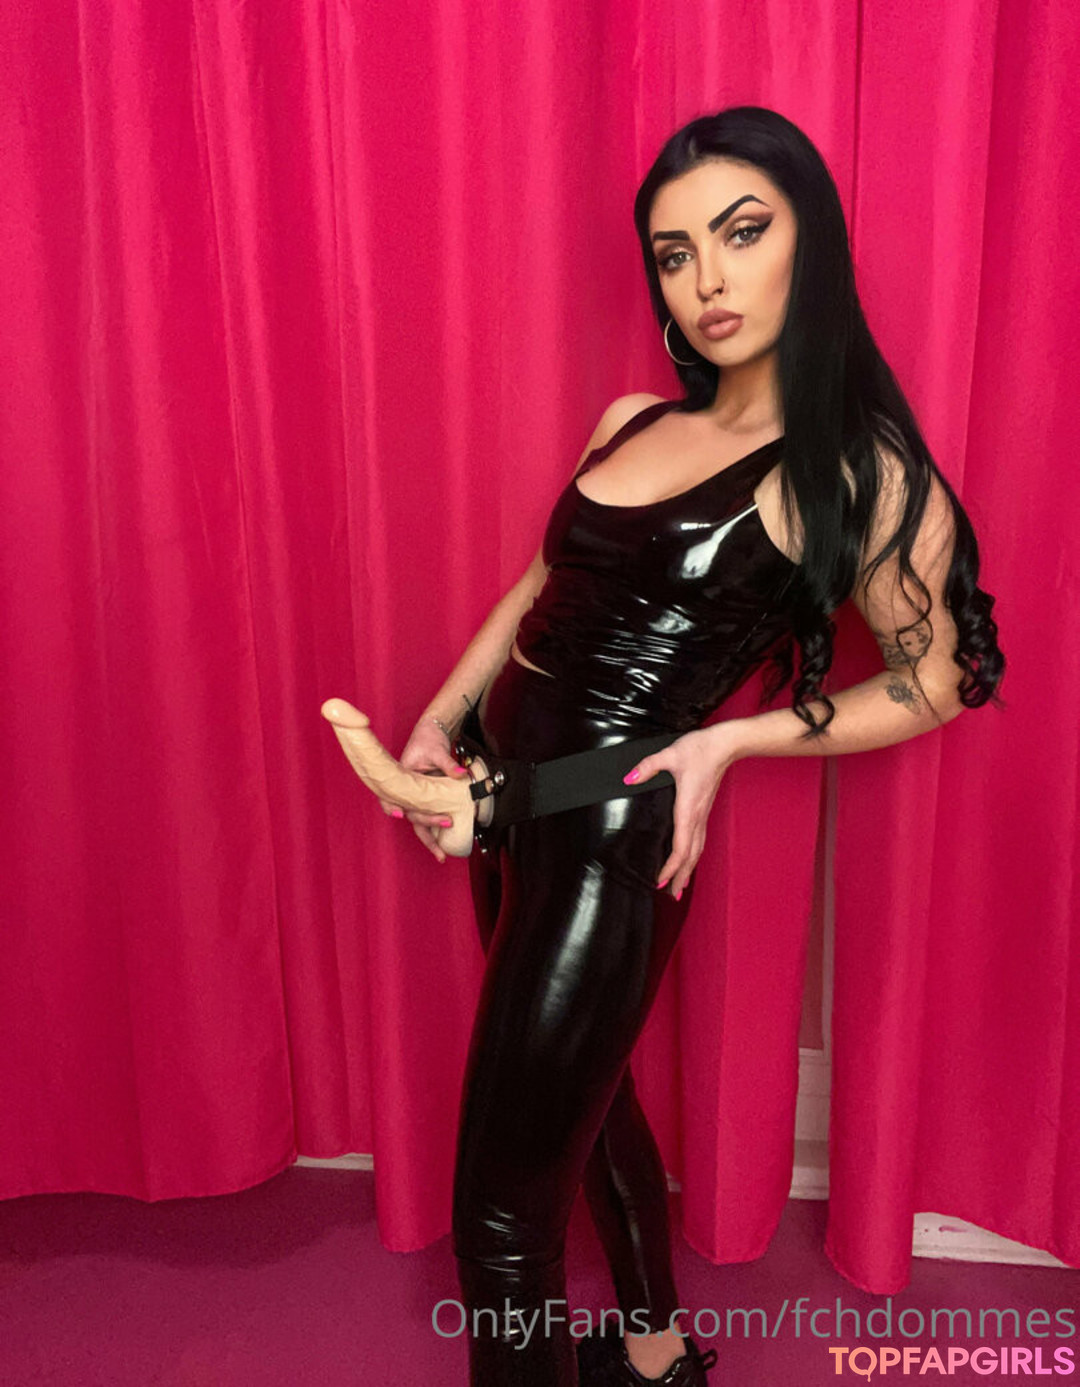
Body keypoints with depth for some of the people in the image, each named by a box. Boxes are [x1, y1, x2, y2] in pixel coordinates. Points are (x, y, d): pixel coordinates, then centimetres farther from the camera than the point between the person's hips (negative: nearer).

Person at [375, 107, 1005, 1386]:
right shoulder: (634, 421, 6)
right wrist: (438, 719, 3)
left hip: (610, 837, -8)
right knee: (582, 1094, 26)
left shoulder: (857, 472, -12)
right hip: (507, 796, 8)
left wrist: (724, 741, -13)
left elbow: (938, 681, -4)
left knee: (501, 1210, 2)